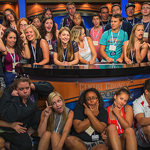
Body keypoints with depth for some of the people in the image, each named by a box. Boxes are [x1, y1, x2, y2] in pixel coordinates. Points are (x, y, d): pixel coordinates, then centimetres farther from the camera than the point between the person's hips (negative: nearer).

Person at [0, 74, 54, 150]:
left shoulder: (32, 90, -15)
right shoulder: (7, 95, -28)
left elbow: (49, 87, -12)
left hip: (28, 121, 6)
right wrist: (15, 98, -39)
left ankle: (28, 134, 4)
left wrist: (35, 87, -26)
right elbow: (9, 118, -39)